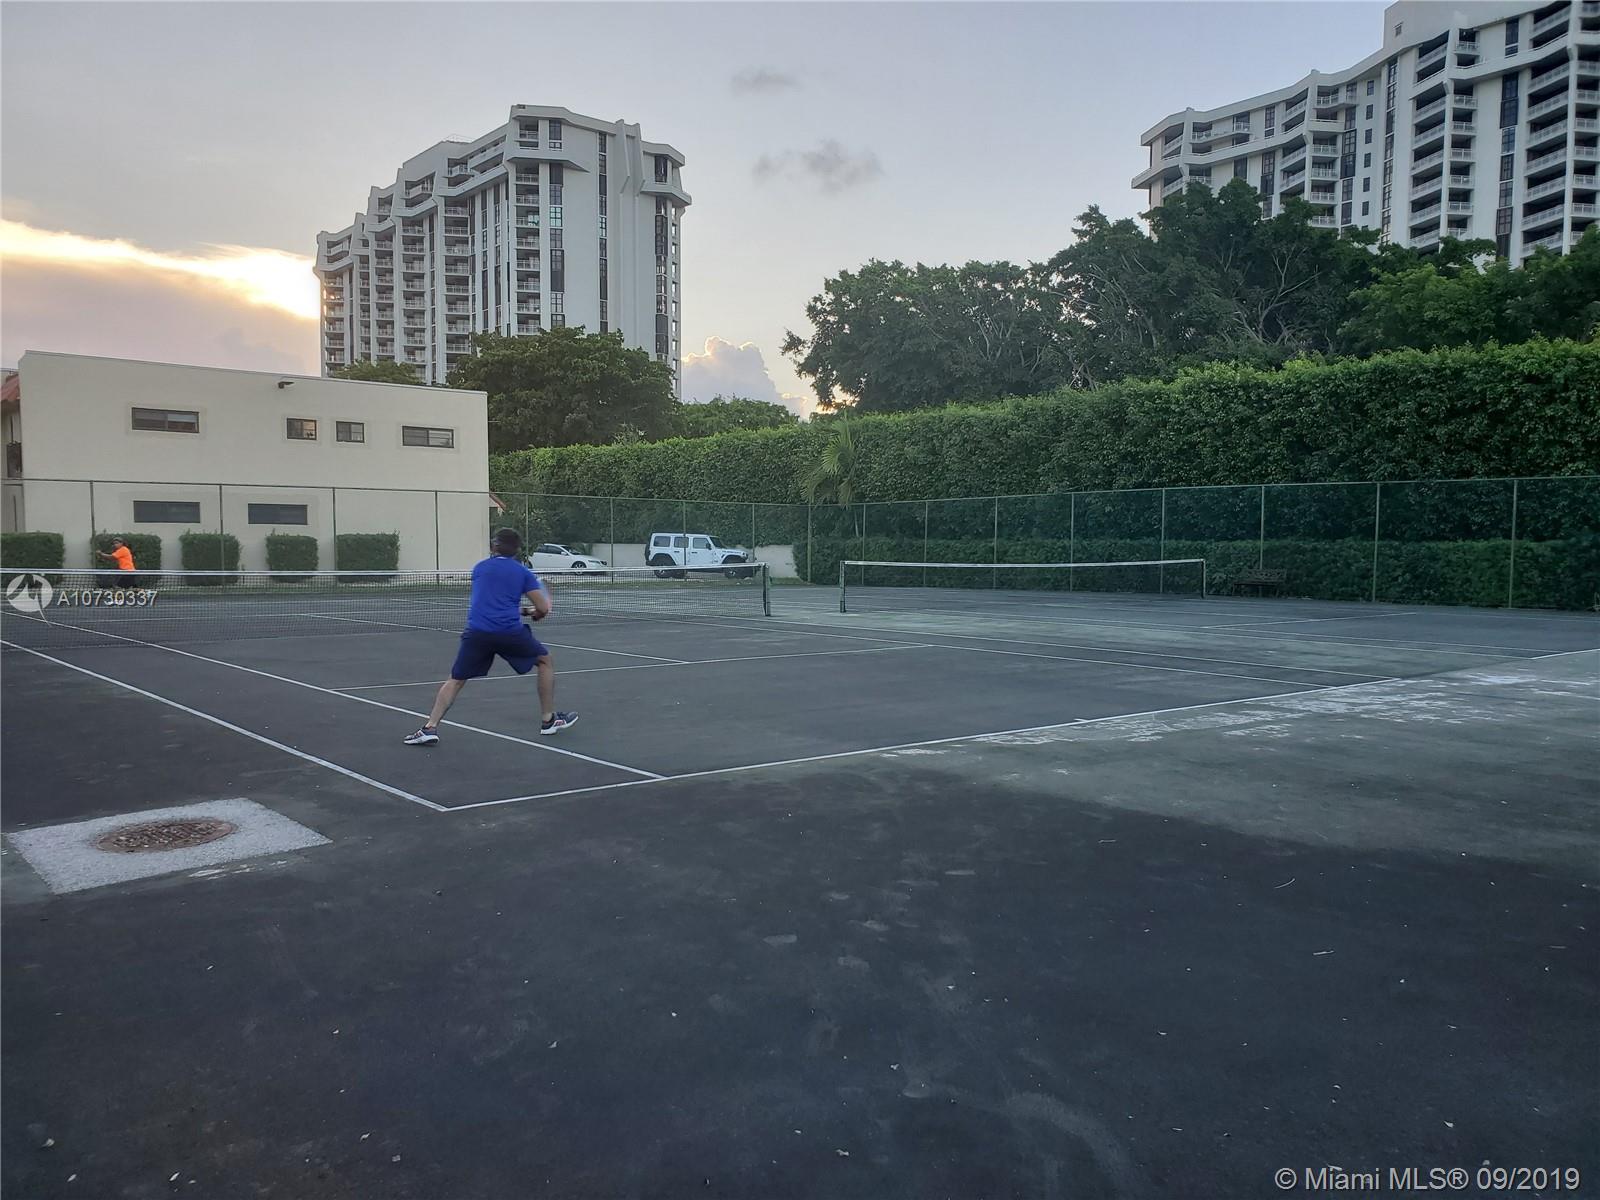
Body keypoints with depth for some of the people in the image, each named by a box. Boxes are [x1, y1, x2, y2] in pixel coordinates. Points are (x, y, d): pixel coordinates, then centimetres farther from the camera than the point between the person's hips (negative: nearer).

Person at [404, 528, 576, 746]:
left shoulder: (479, 568, 20)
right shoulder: (523, 573, 11)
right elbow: (543, 610, 6)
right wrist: (534, 611, 29)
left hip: (476, 632, 2)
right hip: (510, 632, -2)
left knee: (455, 680, 16)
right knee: (545, 660, 21)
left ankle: (430, 728, 1)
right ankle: (548, 720, 22)